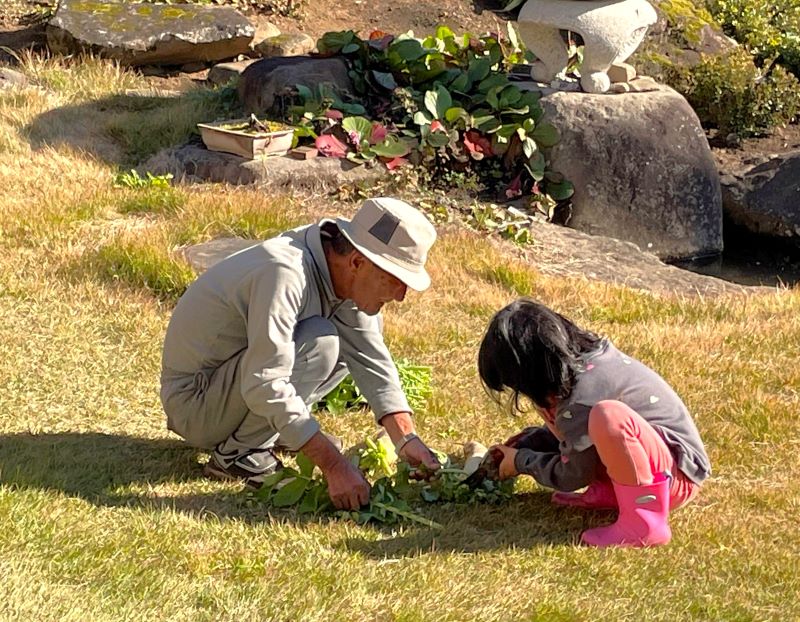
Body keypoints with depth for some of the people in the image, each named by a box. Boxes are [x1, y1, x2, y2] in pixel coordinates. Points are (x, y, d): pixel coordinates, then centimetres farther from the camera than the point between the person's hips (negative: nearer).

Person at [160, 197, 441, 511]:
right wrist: (334, 465, -36)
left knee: (364, 330, 4)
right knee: (320, 342, -29)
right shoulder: (285, 274, -31)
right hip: (194, 404, -9)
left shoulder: (347, 274, -5)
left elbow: (372, 359, -1)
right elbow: (264, 387, -36)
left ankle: (269, 430, 6)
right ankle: (238, 454, -15)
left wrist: (407, 440, -14)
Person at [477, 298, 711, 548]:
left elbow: (572, 477, -12)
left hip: (676, 477, -10)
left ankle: (644, 524, -24)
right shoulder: (584, 355, -1)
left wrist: (521, 461, 2)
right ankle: (608, 492, 5)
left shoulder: (581, 401, -27)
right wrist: (529, 441, 10)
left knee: (608, 416, -38)